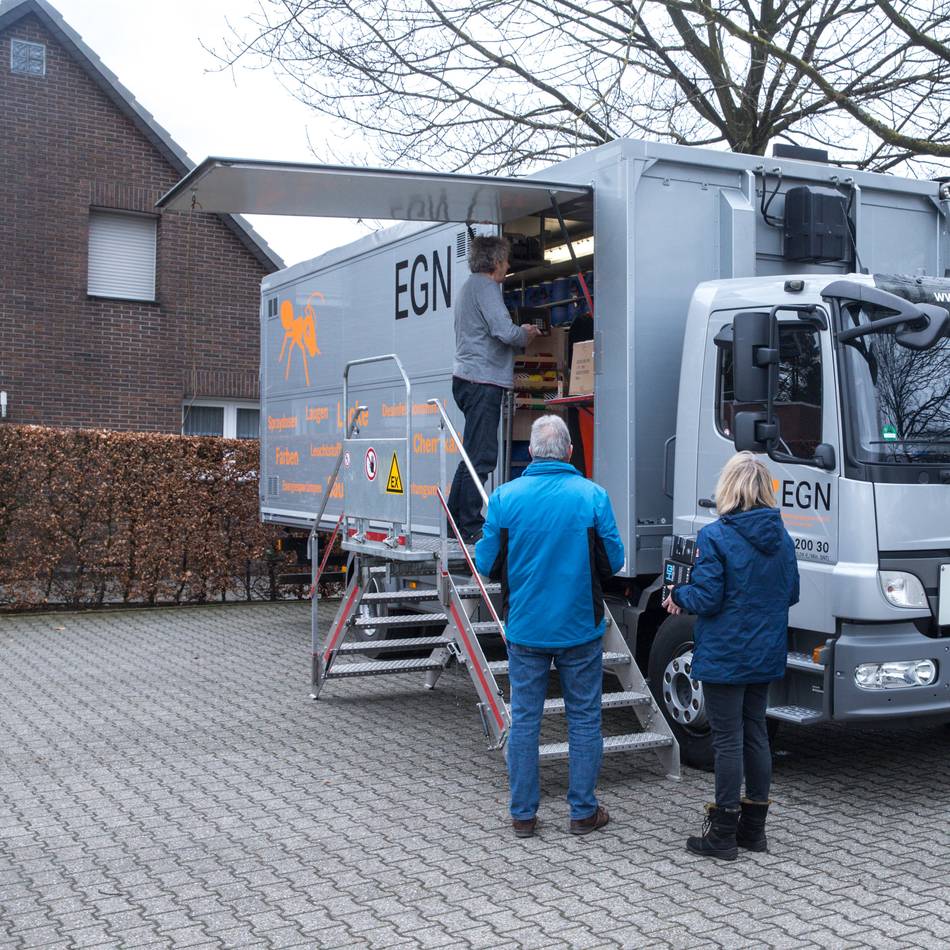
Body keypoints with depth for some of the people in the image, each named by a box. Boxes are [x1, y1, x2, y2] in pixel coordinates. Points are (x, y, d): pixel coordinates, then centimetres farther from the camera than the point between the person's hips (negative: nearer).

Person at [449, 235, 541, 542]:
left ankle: (456, 519, 19)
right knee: (481, 456, -9)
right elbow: (505, 332, -21)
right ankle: (470, 526, -8)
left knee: (474, 454, 16)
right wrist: (526, 335, -1)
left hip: (466, 379, 11)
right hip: (483, 380, -11)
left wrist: (519, 333, 20)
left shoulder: (468, 287, 22)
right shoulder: (485, 287, -10)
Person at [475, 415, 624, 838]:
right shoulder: (593, 496, -8)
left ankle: (522, 814, 16)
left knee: (524, 719, 10)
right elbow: (613, 561, -3)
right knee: (584, 719, 11)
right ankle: (583, 811, 18)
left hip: (525, 629, 1)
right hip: (580, 628, -1)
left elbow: (486, 563, -2)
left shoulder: (505, 497, -6)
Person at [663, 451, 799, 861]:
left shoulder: (715, 537, -16)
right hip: (766, 656, 6)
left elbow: (706, 599, -17)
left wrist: (678, 595, 2)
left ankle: (723, 835, 8)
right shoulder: (782, 537, 4)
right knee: (755, 733, 15)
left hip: (724, 657, -6)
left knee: (728, 739, 0)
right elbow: (791, 594, 10)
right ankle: (754, 828, 23)